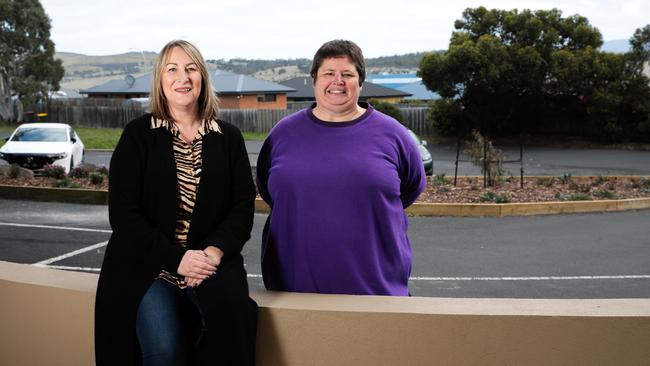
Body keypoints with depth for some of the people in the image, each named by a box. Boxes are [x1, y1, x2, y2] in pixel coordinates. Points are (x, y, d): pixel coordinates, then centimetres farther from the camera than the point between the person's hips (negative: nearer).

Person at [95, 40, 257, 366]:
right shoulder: (138, 134, 3)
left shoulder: (228, 137, 9)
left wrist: (215, 252, -14)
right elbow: (123, 213, -3)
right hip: (147, 265, -1)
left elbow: (243, 205, 4)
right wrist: (176, 259, -14)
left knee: (228, 309, -31)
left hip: (211, 260, 2)